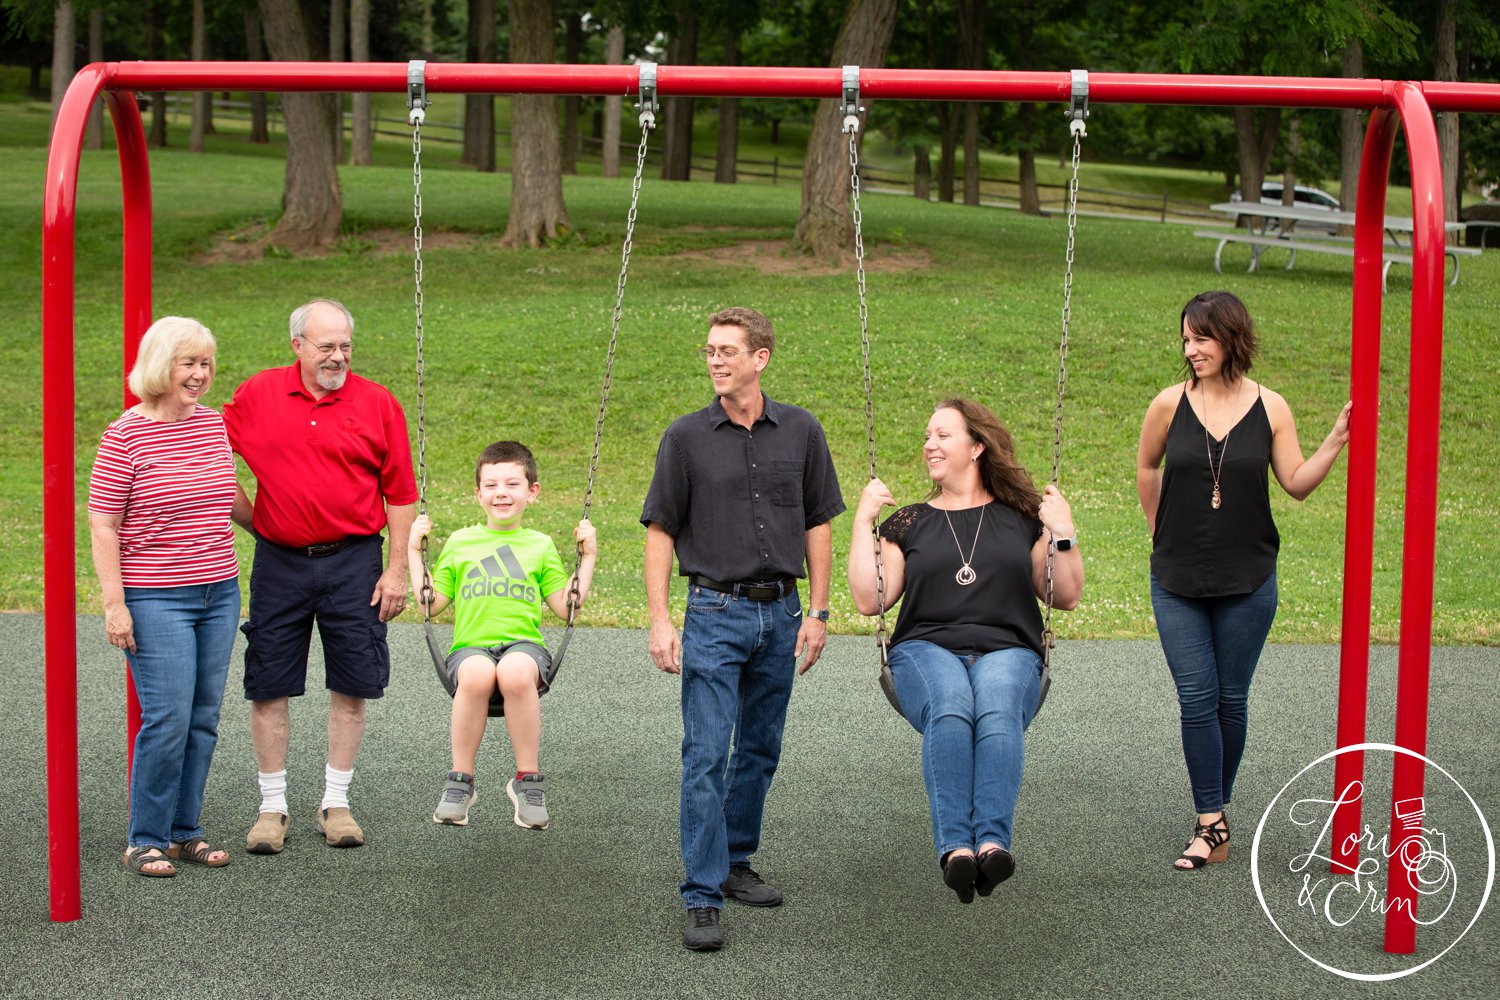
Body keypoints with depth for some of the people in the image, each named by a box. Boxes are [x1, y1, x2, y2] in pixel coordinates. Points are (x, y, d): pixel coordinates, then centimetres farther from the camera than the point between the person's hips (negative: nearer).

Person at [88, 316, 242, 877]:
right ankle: (145, 841, 4)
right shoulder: (126, 436, -10)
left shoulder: (214, 425, 8)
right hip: (156, 600, -6)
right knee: (168, 718, -9)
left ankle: (184, 830, 19)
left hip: (219, 594, 6)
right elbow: (102, 523, -10)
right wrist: (114, 603, -14)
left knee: (203, 718, 8)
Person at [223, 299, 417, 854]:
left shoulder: (377, 403, -1)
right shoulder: (256, 396, 1)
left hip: (352, 562, -1)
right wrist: (250, 518, 6)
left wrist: (397, 569, -3)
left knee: (351, 684, 4)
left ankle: (336, 802, 17)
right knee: (268, 685, 4)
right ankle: (272, 806, 15)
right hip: (279, 562, 1)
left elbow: (401, 494, 1)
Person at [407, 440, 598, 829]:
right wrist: (413, 552, 16)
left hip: (523, 644, 0)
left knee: (517, 673, -39)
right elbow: (432, 604, 17)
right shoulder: (459, 542, 19)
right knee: (476, 674, -38)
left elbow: (566, 607, 14)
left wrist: (588, 557, 12)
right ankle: (460, 781, -22)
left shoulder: (540, 546, 18)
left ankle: (527, 780, -23)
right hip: (471, 646, 0)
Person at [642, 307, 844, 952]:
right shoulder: (686, 437, -3)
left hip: (780, 612, 3)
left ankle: (735, 863, 29)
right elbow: (660, 532, 0)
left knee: (760, 749, 13)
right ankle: (703, 898, -7)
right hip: (715, 613, -3)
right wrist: (659, 621, -7)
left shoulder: (800, 432, 3)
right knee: (706, 755, -8)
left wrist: (817, 612, 4)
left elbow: (818, 525, 9)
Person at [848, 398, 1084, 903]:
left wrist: (1063, 536, 4)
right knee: (950, 706, -37)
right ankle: (955, 845, -51)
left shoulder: (1021, 518, 20)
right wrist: (864, 521, 8)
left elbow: (1066, 598, 17)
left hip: (1007, 652, 0)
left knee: (998, 710, -38)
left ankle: (992, 841, -53)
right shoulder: (908, 522, 21)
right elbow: (869, 600, 10)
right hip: (926, 649, 0)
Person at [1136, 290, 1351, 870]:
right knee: (1197, 698, -5)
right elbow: (1147, 469, 14)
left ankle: (1216, 808, 22)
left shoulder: (1269, 408, -2)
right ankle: (1211, 824, -1)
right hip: (1177, 583, 0)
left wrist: (1336, 442, -10)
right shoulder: (1170, 404, -2)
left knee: (1231, 698, 7)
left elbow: (1297, 484, 3)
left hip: (1247, 582, 0)